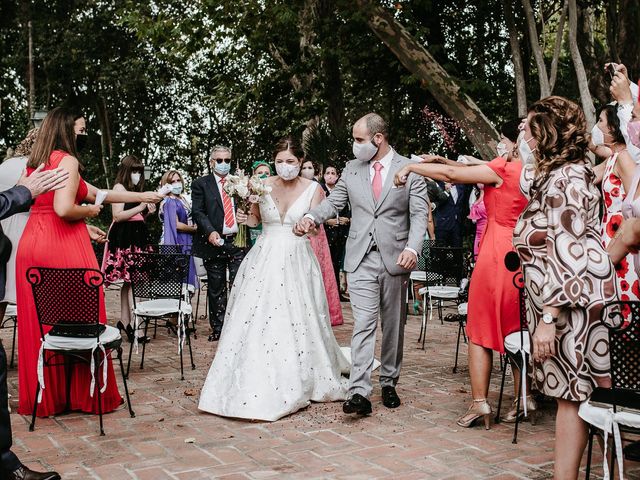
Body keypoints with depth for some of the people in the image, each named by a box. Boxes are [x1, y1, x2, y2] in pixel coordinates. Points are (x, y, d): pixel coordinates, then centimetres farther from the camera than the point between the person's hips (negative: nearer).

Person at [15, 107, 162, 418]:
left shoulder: (35, 163, 18)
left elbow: (97, 193, 21)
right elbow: (64, 208, -24)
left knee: (39, 323, 11)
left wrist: (142, 196, 24)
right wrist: (90, 211, -2)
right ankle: (83, 393, 10)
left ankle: (43, 396, 18)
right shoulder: (67, 160, -9)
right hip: (65, 248, -8)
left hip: (31, 244, 8)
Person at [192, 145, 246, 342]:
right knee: (216, 288, 7)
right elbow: (198, 212, -6)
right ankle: (218, 329, 16)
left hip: (238, 242, 2)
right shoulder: (201, 184, 4)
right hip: (215, 242, -2)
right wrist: (210, 231, -21)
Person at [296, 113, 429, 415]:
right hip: (361, 259, 1)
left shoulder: (410, 170, 0)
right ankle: (359, 393, -12)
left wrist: (412, 248, -21)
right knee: (363, 325, -8)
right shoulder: (352, 169, 10)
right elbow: (334, 201, 12)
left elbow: (419, 214, -5)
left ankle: (389, 383, 25)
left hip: (395, 258, -1)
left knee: (393, 326, 10)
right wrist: (311, 217, -9)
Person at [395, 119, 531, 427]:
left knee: (480, 329, 2)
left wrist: (411, 167, 1)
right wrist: (441, 160, 13)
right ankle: (524, 397, 18)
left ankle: (479, 402, 2)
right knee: (517, 327, 16)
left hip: (497, 254, -7)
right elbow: (476, 172, 16)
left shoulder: (504, 169, -12)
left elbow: (451, 175, -11)